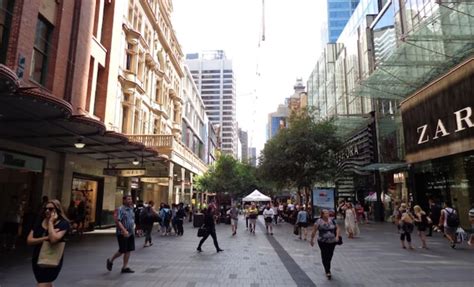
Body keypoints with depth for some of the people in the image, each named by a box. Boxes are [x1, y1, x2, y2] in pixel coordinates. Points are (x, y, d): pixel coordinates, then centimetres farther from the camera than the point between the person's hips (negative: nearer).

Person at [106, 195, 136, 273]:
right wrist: (124, 230, -30)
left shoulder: (131, 209, 11)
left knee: (128, 250, 6)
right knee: (122, 251, -1)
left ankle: (125, 267, 14)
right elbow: (117, 221, -22)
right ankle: (110, 260, 24)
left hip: (130, 233, 7)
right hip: (122, 233, -7)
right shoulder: (120, 209, -13)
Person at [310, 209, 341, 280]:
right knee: (325, 256, -5)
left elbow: (337, 228, 10)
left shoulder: (332, 221, 2)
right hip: (322, 242, -4)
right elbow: (314, 231, -7)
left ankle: (327, 269, 35)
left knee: (330, 256, 12)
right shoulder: (318, 222, -9)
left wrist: (337, 236, -4)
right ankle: (328, 272, 2)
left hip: (332, 242, 4)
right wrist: (312, 240, -6)